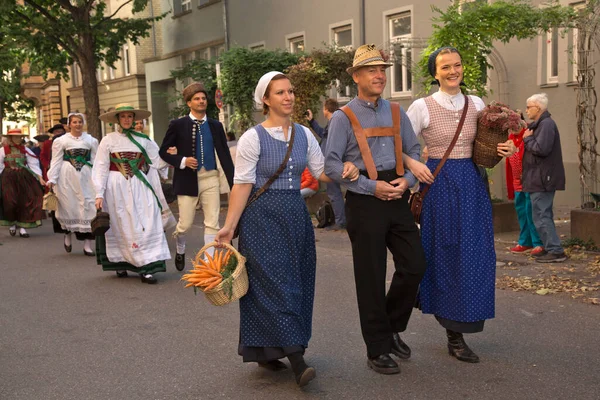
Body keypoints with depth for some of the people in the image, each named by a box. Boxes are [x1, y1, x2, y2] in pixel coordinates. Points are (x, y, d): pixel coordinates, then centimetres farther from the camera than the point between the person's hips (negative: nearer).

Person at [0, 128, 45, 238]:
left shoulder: (25, 150, 7)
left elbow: (33, 164, 3)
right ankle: (11, 223, 19)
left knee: (25, 202, 0)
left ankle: (22, 227, 10)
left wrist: (40, 178, -6)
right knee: (9, 202, -8)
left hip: (24, 179, 2)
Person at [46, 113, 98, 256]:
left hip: (86, 176, 1)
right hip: (67, 176, -1)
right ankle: (68, 234, 29)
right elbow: (56, 161, 2)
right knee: (68, 206, 2)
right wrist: (52, 179, -4)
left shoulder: (91, 140, 8)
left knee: (87, 206, -3)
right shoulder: (61, 141, 3)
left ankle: (87, 244, 0)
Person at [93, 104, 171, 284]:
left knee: (147, 225, -7)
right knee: (121, 227, 5)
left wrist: (158, 194, 8)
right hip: (117, 187, -1)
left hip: (140, 187, 1)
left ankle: (147, 267, -6)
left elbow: (154, 166, 10)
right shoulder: (108, 140, 1)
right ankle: (120, 263, 21)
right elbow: (100, 168, 0)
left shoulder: (143, 140, 6)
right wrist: (99, 194, -7)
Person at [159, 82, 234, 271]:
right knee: (185, 223, 3)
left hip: (211, 178, 2)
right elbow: (163, 152, 4)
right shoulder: (178, 125, -1)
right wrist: (182, 161, -13)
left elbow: (224, 154, 6)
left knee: (212, 223, 1)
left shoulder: (215, 126, 6)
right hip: (188, 179, -2)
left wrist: (233, 182, -1)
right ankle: (180, 250, 35)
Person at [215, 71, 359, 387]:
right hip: (263, 217, -6)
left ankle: (267, 353, 23)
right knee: (276, 283, -9)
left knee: (296, 283, 9)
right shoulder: (253, 138, -8)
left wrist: (344, 171, -12)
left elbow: (321, 171, 9)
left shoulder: (304, 134, 7)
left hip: (296, 215, 6)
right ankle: (296, 359, -9)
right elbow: (242, 185, -10)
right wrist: (229, 226, -15)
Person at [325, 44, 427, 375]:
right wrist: (372, 187, -15)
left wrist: (408, 179, -6)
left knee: (414, 265, 5)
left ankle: (392, 328, 30)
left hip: (397, 197, 5)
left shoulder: (396, 112, 12)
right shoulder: (344, 117, -4)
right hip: (364, 201, -5)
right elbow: (331, 164, -9)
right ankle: (378, 350, 17)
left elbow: (414, 151, 14)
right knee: (371, 277, 2)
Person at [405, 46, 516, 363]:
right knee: (446, 255, 1)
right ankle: (455, 335, 12)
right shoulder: (422, 107, -4)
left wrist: (502, 150, -1)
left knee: (473, 253, 5)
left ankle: (459, 323, 23)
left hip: (472, 185, 4)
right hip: (439, 184, -4)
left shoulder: (477, 105, 8)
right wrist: (413, 164, -19)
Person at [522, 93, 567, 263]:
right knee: (544, 216, 16)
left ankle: (556, 251, -5)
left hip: (543, 179, -11)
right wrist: (529, 137, 4)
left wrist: (527, 138, -12)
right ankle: (551, 248, 23)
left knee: (541, 217, -8)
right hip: (542, 179, 11)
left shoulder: (546, 124, -16)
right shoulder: (539, 124, 17)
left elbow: (541, 149, -26)